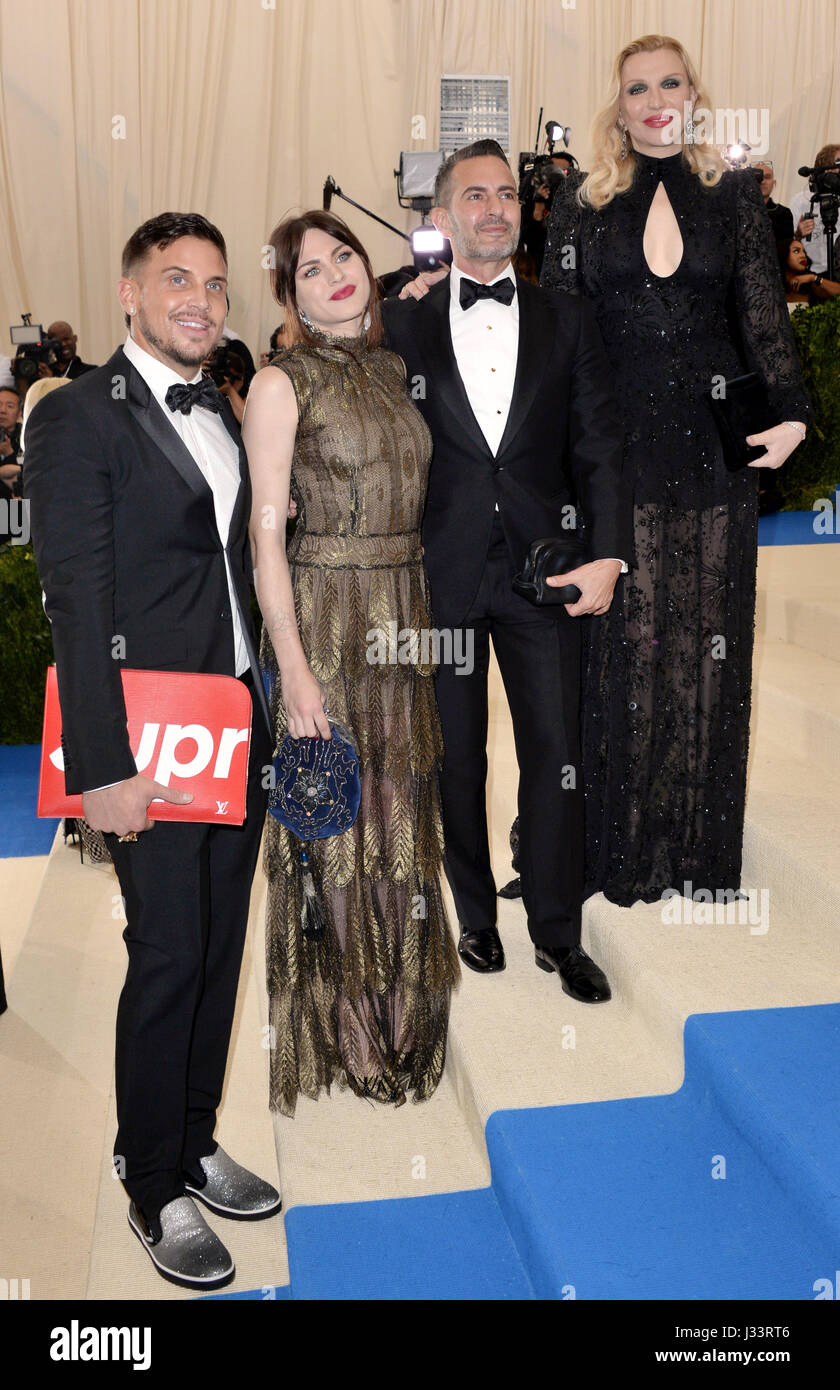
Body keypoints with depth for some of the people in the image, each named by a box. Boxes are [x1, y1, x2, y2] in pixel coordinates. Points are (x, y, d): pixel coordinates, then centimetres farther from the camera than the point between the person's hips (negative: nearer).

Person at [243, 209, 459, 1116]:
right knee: (340, 812, 3)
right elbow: (266, 528, -10)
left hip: (404, 607, 6)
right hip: (325, 611, -5)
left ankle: (404, 1000, 25)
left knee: (403, 804, 10)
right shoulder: (281, 383, -4)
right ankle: (349, 1018, 19)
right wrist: (291, 663, -16)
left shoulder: (393, 371, 13)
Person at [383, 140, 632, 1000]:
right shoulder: (401, 323, 6)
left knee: (555, 757, 3)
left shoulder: (566, 320, 10)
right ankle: (475, 919, 28)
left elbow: (600, 444, 4)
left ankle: (558, 934, 19)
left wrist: (608, 555, -5)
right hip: (440, 571, 0)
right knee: (454, 758, 10)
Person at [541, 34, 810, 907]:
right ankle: (621, 843, 13)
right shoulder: (582, 209, 8)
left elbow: (765, 315, 5)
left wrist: (789, 413, -9)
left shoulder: (734, 196, 10)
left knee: (709, 637, 4)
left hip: (714, 443, 1)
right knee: (624, 640, 0)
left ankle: (701, 843, 17)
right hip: (618, 448, -1)